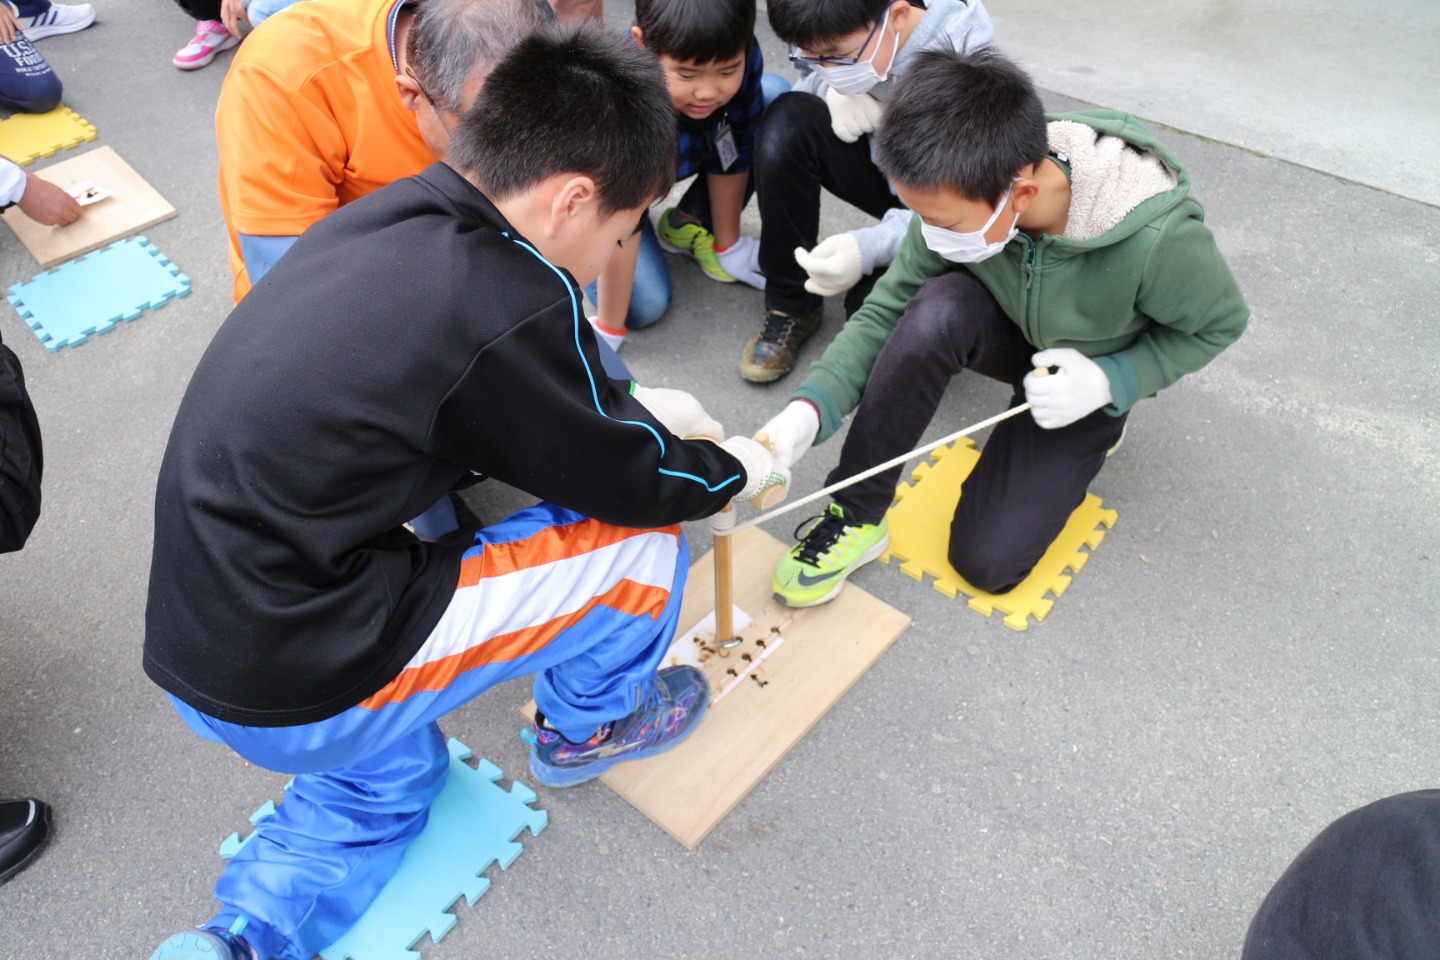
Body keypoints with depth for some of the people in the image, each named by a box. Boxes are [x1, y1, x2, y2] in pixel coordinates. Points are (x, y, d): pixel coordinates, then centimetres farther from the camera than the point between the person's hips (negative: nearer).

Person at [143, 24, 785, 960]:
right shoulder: (504, 306, -26)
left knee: (389, 777, 36)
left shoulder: (383, 218, 0)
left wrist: (635, 406, 16)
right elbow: (635, 484, -11)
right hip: (300, 681, -9)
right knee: (639, 544, -3)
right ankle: (584, 729, 24)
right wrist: (738, 468, 9)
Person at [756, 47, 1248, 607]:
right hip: (1008, 335, 2)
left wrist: (1111, 379, -28)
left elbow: (1220, 323, -15)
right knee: (936, 310, -37)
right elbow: (889, 309, -19)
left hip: (1092, 378, -2)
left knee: (985, 561, -13)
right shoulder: (960, 197, -27)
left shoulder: (1157, 237, -36)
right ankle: (855, 514, -22)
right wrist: (808, 411, -33)